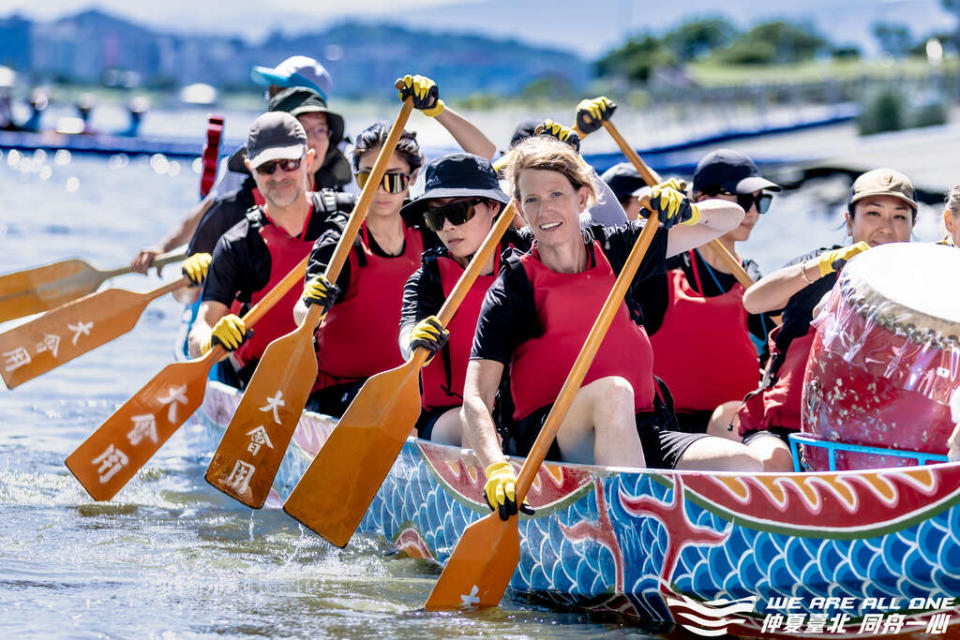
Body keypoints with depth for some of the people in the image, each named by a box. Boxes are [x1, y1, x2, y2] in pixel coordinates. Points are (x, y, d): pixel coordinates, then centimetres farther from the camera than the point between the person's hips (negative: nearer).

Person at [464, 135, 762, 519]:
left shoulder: (616, 251, 10)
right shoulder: (511, 289, -2)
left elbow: (730, 218, 16)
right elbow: (476, 398, -12)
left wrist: (687, 212, -7)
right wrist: (497, 469, -31)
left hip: (637, 436, 3)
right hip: (546, 443, -3)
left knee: (742, 465, -25)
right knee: (613, 391, -37)